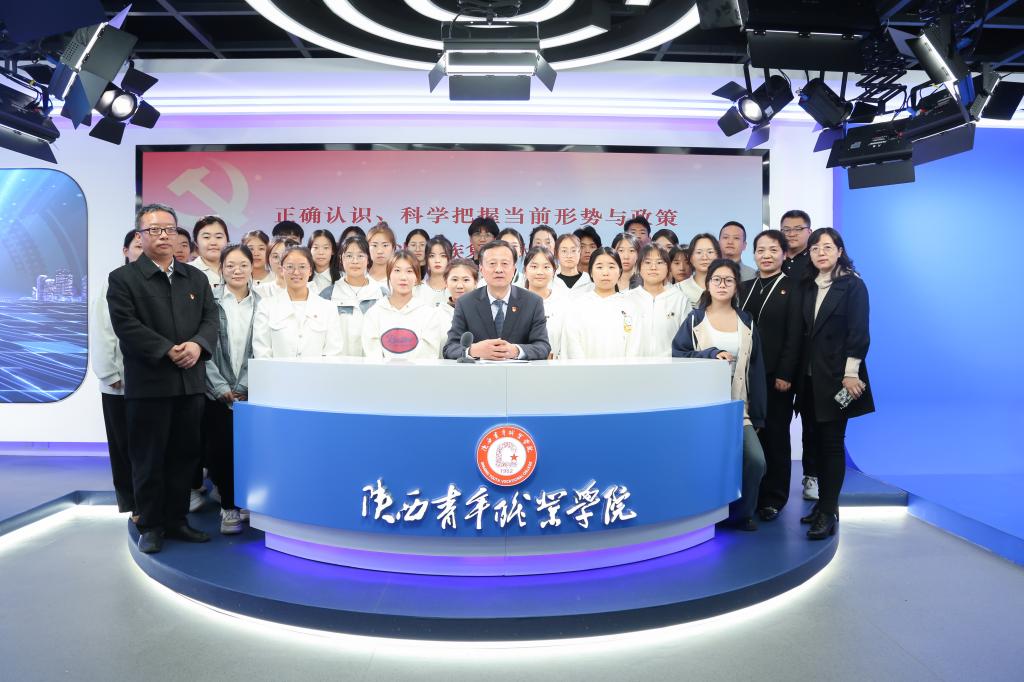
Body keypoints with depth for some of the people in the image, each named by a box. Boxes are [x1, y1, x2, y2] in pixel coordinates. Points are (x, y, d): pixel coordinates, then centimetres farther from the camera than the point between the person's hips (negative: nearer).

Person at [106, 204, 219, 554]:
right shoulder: (122, 278, 0)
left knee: (184, 455, 10)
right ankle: (150, 525, 17)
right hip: (148, 382, -4)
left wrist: (197, 345, -14)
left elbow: (211, 319, 6)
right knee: (149, 459, 4)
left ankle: (177, 520, 22)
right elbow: (127, 326, -11)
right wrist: (168, 350, -19)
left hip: (191, 381, 4)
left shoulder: (196, 277, 14)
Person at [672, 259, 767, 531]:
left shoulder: (746, 321, 11)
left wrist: (758, 413, 5)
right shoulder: (695, 319, 5)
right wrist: (711, 354, -18)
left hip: (736, 404, 2)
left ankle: (740, 512, 10)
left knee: (755, 460, -14)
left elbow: (755, 368, 9)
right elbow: (677, 355, -4)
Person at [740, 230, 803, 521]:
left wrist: (785, 374, -14)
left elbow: (794, 335, -7)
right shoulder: (744, 288, 14)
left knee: (775, 436, 5)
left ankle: (773, 498, 15)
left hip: (776, 375, -4)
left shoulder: (792, 289, 0)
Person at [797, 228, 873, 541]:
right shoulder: (808, 286, 12)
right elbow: (804, 332, 11)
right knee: (813, 440, 8)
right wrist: (798, 373, 6)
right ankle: (823, 503, 20)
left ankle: (829, 512, 1)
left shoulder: (852, 285, -3)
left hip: (836, 377, -6)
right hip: (810, 378, 6)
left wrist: (851, 374, -15)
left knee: (831, 442, -4)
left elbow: (859, 332, -9)